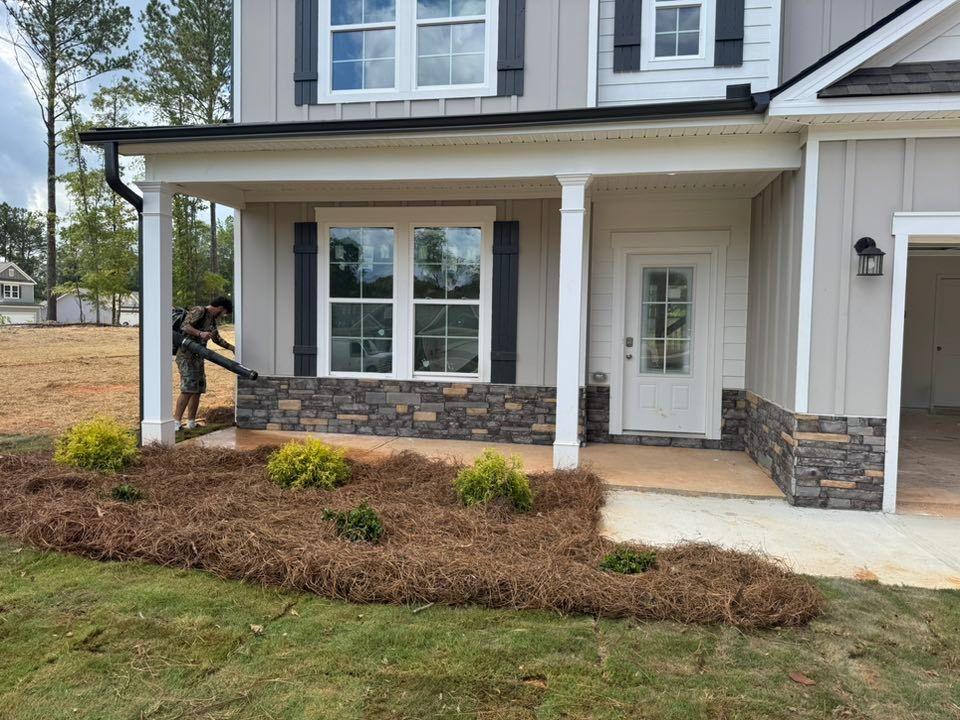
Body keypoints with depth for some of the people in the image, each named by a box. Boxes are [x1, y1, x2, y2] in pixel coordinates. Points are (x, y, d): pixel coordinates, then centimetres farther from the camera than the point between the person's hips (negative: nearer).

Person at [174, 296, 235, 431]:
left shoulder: (212, 319, 18)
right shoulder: (198, 311, -8)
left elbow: (217, 339, 32)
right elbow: (185, 326, -22)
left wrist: (232, 348, 35)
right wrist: (200, 333, -36)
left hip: (198, 357, 9)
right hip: (186, 356, -9)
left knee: (198, 390, 10)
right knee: (188, 389, -16)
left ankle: (191, 422, 17)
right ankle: (176, 422, -14)